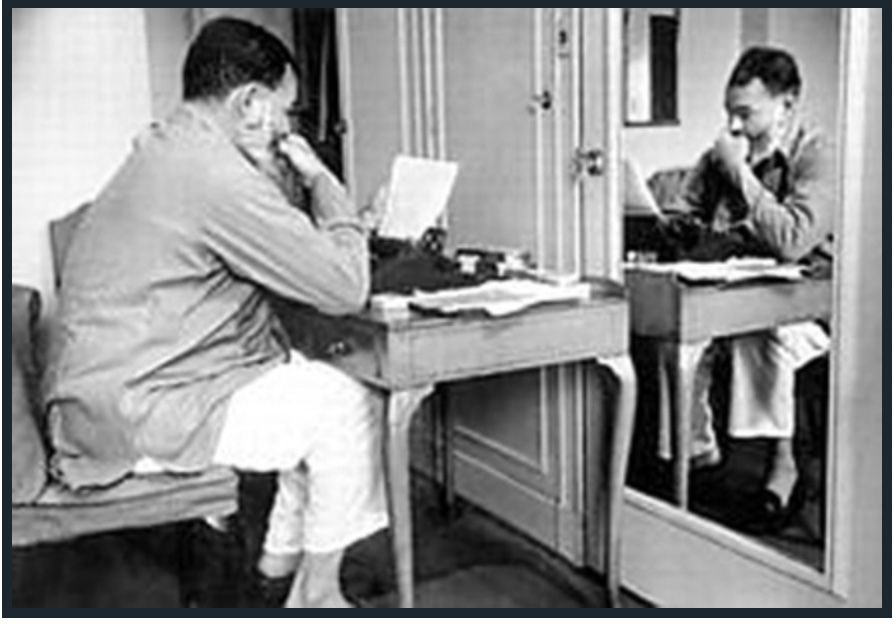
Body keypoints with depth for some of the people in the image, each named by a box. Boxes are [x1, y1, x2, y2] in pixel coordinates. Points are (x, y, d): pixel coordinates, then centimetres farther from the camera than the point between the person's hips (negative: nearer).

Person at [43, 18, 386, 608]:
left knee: (317, 380, 16)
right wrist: (320, 179, -7)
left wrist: (275, 176, 5)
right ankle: (316, 594, 10)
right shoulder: (216, 174, -22)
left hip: (114, 381, 10)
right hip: (132, 415, -10)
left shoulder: (166, 149, 11)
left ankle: (284, 548, 27)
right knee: (349, 404, -5)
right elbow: (346, 287, -19)